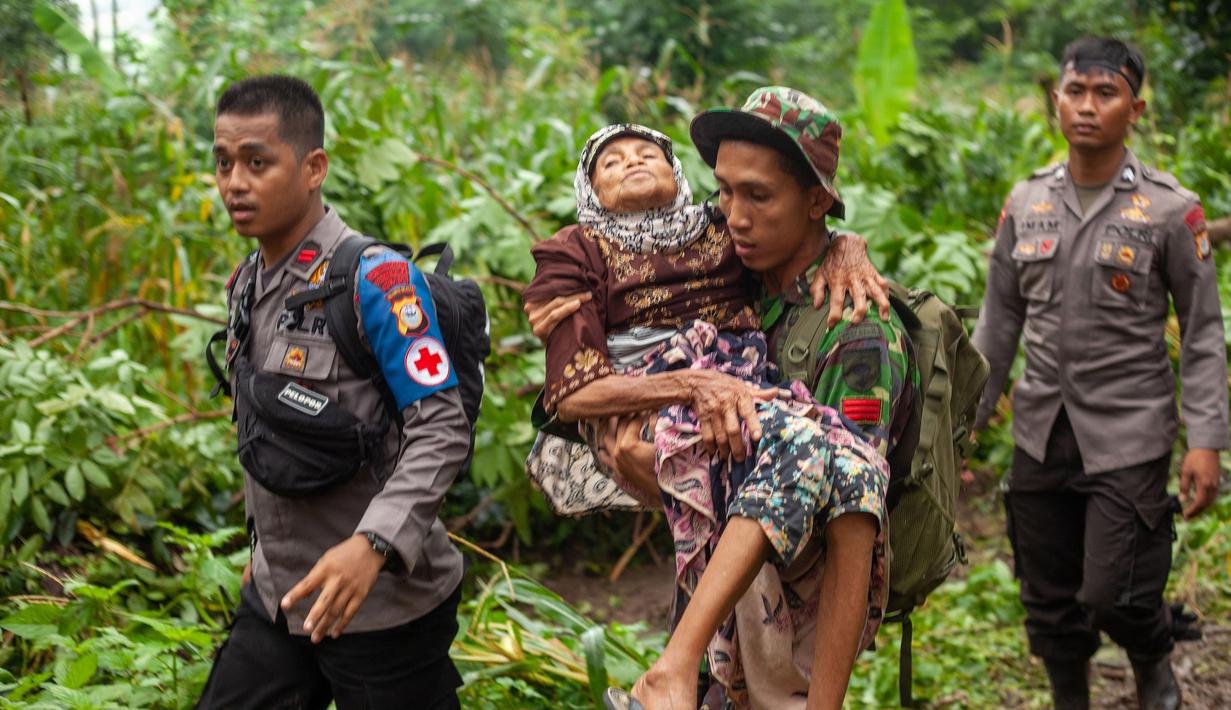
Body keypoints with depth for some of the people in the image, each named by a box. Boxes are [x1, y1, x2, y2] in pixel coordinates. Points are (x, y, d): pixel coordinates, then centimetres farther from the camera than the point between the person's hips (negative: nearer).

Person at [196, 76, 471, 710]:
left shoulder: (376, 280, -15)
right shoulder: (246, 285, 9)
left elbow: (442, 431, -20)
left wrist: (374, 544, -32)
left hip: (383, 607, -7)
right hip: (277, 597, 7)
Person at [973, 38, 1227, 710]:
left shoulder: (1170, 210, -6)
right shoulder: (1026, 201, 5)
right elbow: (999, 319, 12)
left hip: (1128, 436, -4)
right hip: (1041, 432, 4)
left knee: (1113, 595, -5)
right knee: (1049, 603, 10)